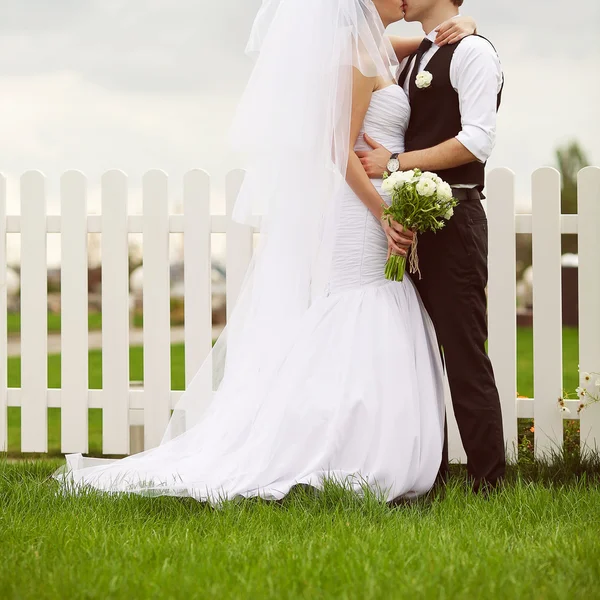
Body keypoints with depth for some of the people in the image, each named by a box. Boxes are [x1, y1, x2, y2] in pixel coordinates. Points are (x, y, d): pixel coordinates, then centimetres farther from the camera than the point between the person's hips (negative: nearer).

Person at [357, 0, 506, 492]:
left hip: (453, 220, -9)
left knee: (465, 357, -8)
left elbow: (477, 141, -17)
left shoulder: (472, 51, -7)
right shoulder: (415, 59, 19)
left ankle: (489, 485, -3)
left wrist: (396, 162, -16)